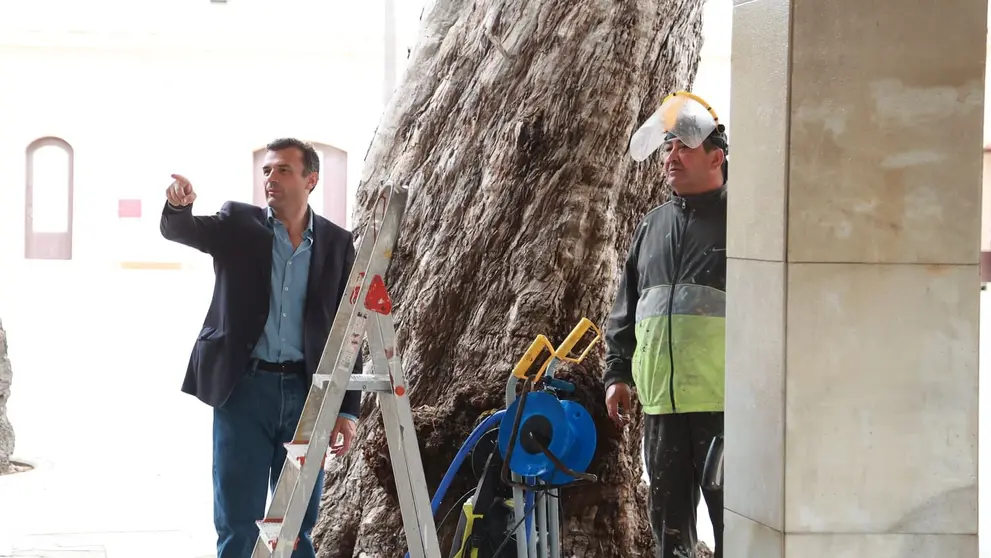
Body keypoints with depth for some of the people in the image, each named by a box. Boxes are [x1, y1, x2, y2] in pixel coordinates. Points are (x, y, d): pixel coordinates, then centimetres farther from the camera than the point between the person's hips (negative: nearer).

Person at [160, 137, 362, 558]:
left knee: (298, 524, 8)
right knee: (238, 523, 0)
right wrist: (178, 205, -37)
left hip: (307, 392, 1)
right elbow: (179, 231, -12)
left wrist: (347, 411, 1)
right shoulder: (238, 224, 5)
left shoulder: (337, 244, 6)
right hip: (245, 387, -1)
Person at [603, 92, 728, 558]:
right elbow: (625, 309, 22)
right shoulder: (652, 226, 18)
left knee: (733, 520, -5)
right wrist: (616, 374, 15)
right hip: (660, 405, 6)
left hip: (725, 405, -6)